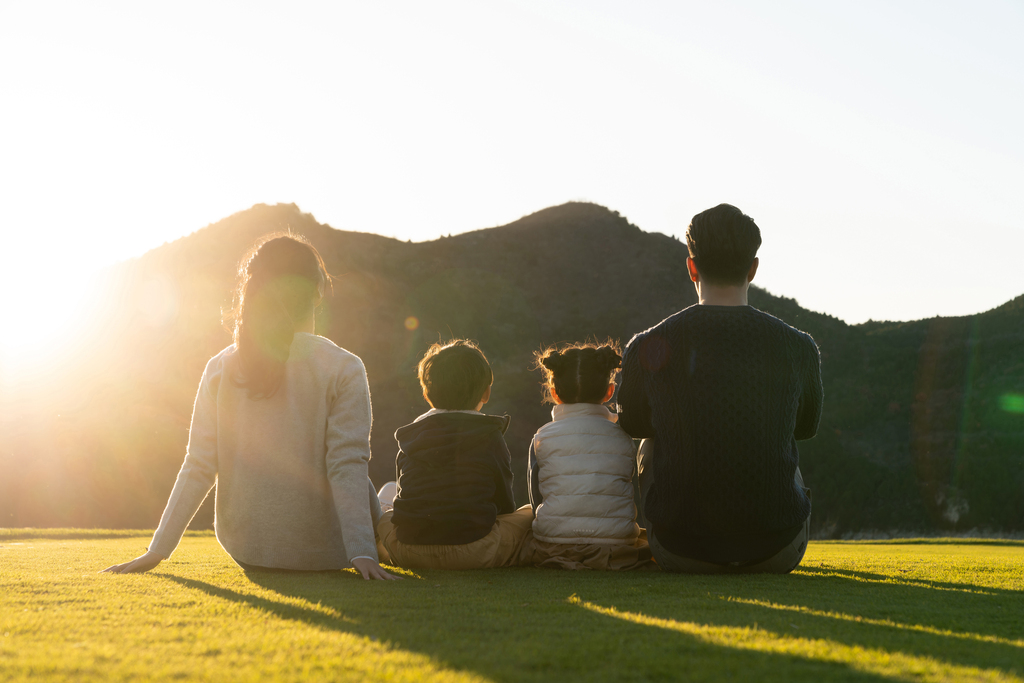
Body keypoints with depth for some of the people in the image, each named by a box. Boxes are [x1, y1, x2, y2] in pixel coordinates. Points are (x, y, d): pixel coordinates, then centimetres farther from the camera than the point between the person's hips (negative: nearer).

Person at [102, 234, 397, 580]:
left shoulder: (220, 369, -2)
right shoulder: (343, 368, -12)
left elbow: (198, 469, -4)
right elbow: (347, 465, -19)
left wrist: (157, 550, 0)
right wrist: (361, 552, -20)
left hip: (246, 551, 4)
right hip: (323, 552, -4)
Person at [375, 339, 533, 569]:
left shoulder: (410, 435, 10)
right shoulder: (490, 437, 0)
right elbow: (503, 502, 7)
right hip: (472, 554, -3)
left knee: (388, 492, 33)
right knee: (530, 515, 19)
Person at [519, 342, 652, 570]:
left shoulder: (542, 440, 2)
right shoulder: (624, 438, 5)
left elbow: (537, 502, 8)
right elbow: (635, 500, 13)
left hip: (553, 550, 0)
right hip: (617, 549, 1)